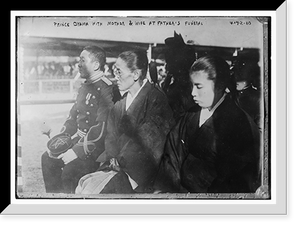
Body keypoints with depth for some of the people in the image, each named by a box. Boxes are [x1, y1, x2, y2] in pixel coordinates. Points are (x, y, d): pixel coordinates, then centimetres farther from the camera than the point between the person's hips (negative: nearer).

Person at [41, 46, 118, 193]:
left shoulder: (106, 89, -19)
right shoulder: (85, 87, 12)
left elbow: (102, 127, -25)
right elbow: (73, 116, 18)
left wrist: (77, 150, -24)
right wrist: (61, 138, 4)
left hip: (97, 145, -9)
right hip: (80, 137, 10)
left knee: (69, 171, -25)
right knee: (48, 158, 8)